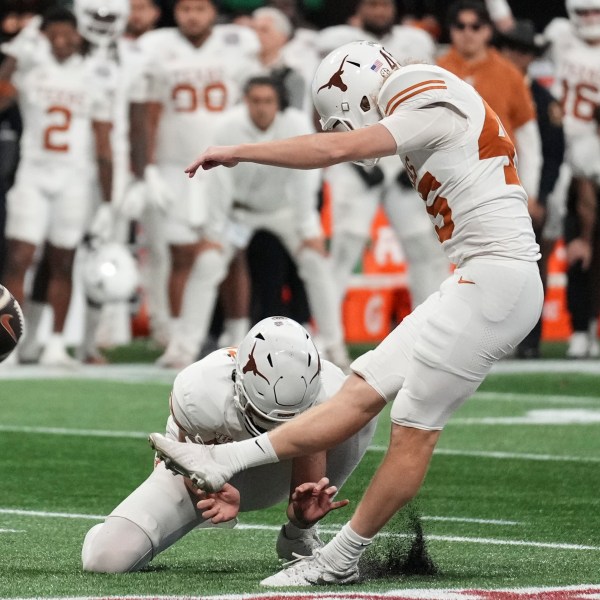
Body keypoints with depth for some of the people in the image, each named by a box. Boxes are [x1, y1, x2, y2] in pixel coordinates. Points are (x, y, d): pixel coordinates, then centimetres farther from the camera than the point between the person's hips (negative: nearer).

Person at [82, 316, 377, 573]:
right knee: (106, 559, -24)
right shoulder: (200, 391, -39)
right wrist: (214, 494, -42)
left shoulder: (325, 393, -35)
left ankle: (299, 535, -6)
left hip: (270, 473, 2)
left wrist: (302, 514, -43)